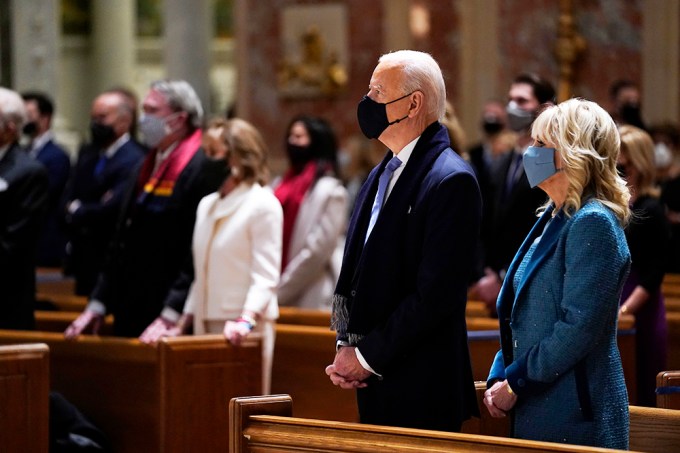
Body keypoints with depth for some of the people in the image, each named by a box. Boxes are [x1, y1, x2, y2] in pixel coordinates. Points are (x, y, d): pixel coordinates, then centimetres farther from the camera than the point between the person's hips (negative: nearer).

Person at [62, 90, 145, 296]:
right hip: (84, 259, 7)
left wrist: (76, 211, -4)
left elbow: (113, 209, -21)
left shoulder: (134, 161, -15)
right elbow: (68, 199, 10)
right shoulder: (87, 153, 12)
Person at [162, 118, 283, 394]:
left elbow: (265, 277, -13)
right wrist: (184, 323, 15)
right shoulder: (207, 205, 16)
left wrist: (246, 320, -26)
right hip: (206, 324, 7)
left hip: (243, 329, -7)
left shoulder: (262, 205, -7)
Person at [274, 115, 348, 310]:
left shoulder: (330, 190, -5)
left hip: (312, 301, -6)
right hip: (284, 300, 6)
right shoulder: (284, 186, 15)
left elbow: (319, 249, -12)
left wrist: (281, 290, -12)